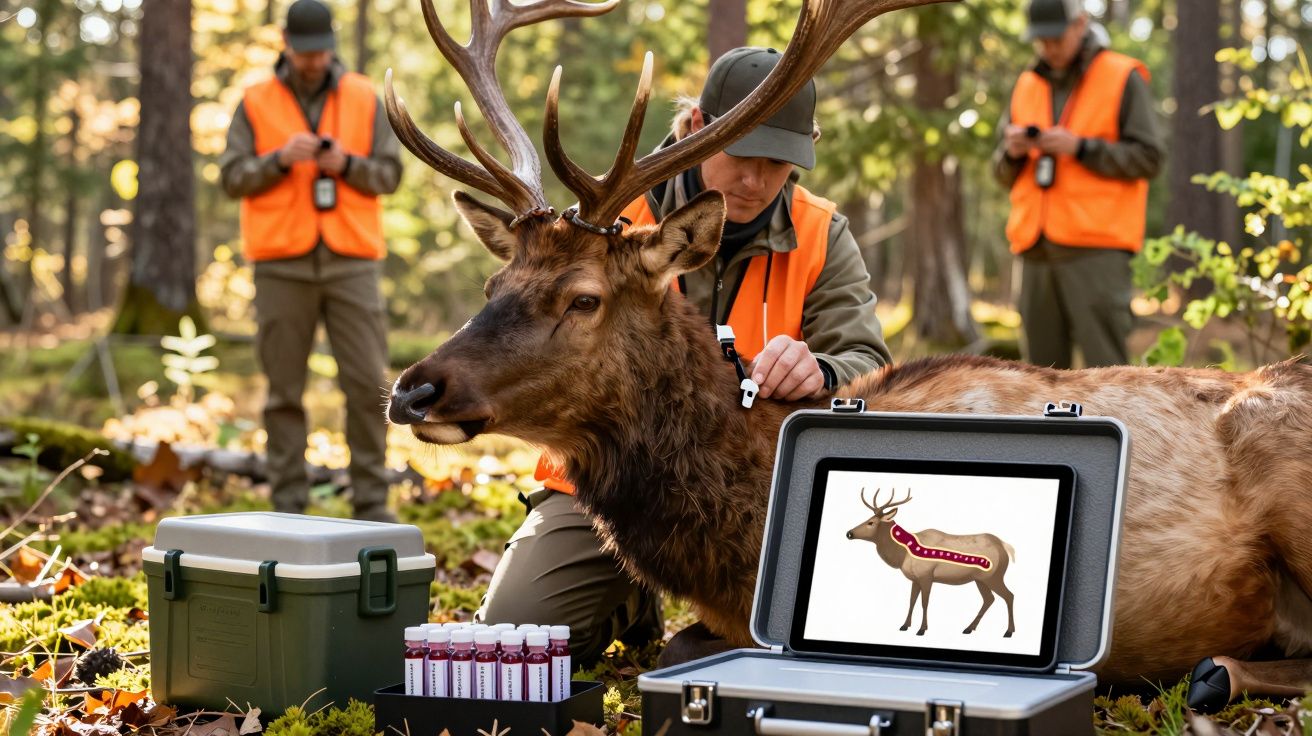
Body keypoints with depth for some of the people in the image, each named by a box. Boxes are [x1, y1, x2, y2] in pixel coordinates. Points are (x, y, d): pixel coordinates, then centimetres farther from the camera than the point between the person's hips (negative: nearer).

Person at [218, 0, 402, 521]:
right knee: (285, 389, 3)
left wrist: (347, 164, -15)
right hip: (283, 266, 0)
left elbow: (389, 174, 3)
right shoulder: (255, 104, 4)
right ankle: (288, 504, 10)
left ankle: (371, 503, 4)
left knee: (367, 383, -4)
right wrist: (280, 159, -18)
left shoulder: (365, 99, 6)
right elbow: (233, 178, -1)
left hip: (351, 263, 1)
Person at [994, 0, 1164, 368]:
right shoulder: (1027, 85, 17)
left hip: (1096, 249, -5)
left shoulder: (1122, 78, 2)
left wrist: (1081, 148, -14)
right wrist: (1012, 151, -4)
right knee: (1043, 364, 7)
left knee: (1105, 366, -9)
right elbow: (1004, 174, 19)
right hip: (1036, 250, 5)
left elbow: (1147, 157, -5)